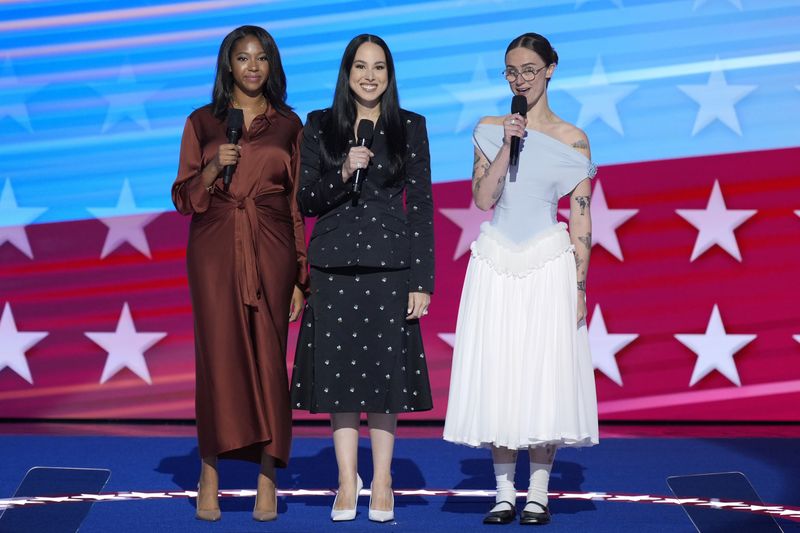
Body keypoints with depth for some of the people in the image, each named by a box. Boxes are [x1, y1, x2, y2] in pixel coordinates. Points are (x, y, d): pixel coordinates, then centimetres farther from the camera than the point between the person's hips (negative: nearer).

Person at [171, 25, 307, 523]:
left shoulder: (289, 125, 10)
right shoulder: (202, 123, 9)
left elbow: (298, 203, 9)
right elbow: (184, 197, 8)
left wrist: (301, 276, 4)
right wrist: (213, 169, -12)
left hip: (271, 248, 0)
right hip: (215, 248, 0)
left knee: (269, 358, -2)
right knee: (218, 355, -5)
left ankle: (268, 477, 3)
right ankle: (210, 474, 3)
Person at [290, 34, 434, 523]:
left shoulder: (410, 126, 4)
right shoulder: (320, 125, 7)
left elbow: (421, 205, 2)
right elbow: (305, 202, 5)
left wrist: (423, 281, -3)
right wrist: (343, 174, -14)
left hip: (389, 266, -1)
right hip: (334, 266, 1)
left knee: (385, 370, 2)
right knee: (340, 371, 3)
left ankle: (382, 482, 13)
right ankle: (347, 481, 13)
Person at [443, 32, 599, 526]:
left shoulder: (572, 139, 3)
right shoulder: (490, 129, 8)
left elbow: (581, 219, 2)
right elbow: (483, 198, -3)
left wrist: (581, 286, -3)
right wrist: (507, 144, -12)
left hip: (549, 263, -2)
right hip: (496, 263, 2)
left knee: (544, 374, -3)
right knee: (496, 375, 1)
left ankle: (539, 494, 6)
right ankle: (505, 494, 8)